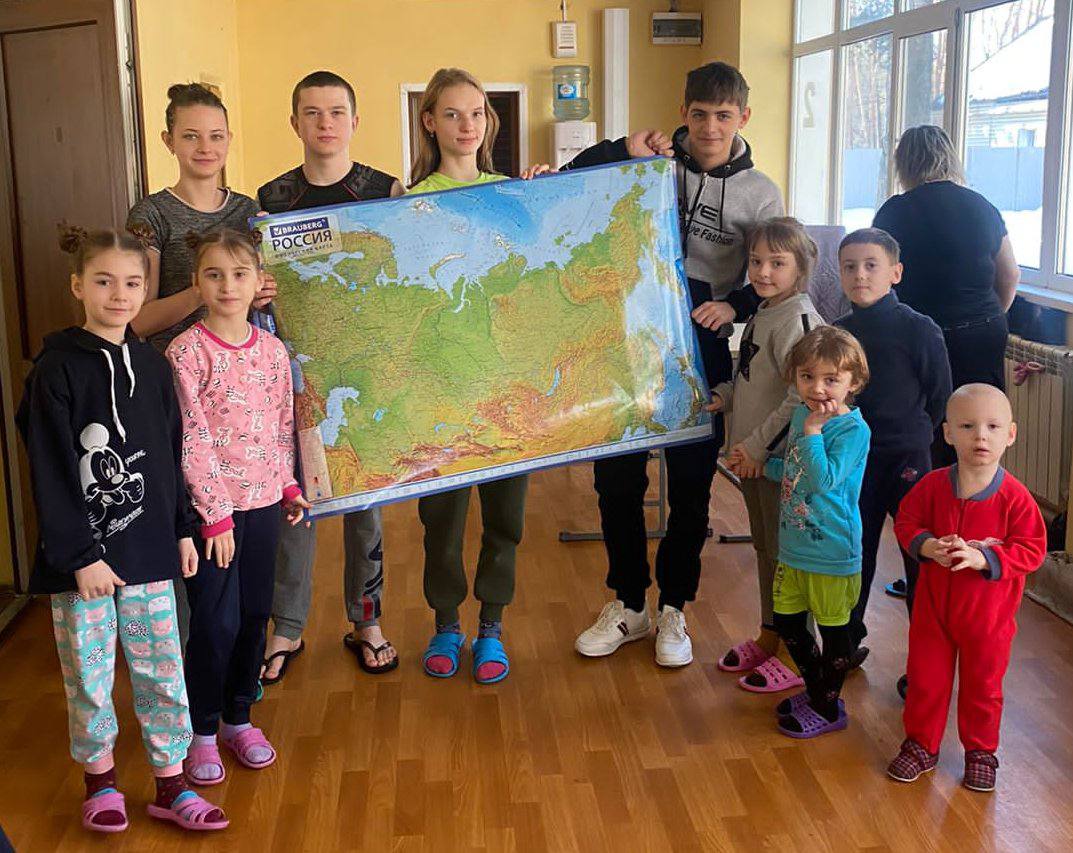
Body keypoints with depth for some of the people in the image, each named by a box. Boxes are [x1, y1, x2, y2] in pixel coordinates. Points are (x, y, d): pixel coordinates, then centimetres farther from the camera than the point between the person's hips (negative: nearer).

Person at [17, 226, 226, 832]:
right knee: (90, 674, 8)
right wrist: (80, 555, -15)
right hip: (82, 554, -4)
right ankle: (100, 777, 29)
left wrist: (183, 528, 12)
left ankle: (171, 786, 21)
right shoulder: (57, 369, -9)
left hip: (148, 548, 4)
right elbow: (51, 473, -12)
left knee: (162, 668, 9)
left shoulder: (152, 366, 6)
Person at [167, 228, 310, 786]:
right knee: (216, 621, -1)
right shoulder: (186, 352, -12)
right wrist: (215, 514, -16)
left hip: (263, 501, 5)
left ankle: (239, 718, 29)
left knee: (255, 614, 12)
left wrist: (289, 487, 11)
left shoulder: (272, 350, 4)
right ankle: (203, 730, 17)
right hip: (210, 505, -5)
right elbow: (192, 441, -14)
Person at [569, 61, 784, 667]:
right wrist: (622, 153, -14)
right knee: (616, 475, 6)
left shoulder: (760, 196, 2)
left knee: (691, 485, 5)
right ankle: (627, 604, 23)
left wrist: (733, 304, -15)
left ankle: (673, 609, 23)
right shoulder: (651, 160, 3)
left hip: (701, 350, -1)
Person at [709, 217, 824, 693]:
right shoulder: (763, 312, 10)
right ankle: (767, 638, 34)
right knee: (764, 546, 19)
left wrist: (758, 444, -23)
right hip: (752, 455, 9)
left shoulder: (797, 320, -20)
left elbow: (802, 397, -27)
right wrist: (723, 396, 6)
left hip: (780, 458, -9)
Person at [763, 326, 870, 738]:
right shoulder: (801, 415, 5)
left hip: (831, 552, -8)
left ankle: (829, 708, 26)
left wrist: (813, 431, -27)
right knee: (787, 622, 17)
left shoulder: (853, 429, -19)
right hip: (793, 547, 8)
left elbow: (824, 479, -30)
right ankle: (815, 691, 38)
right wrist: (762, 464, 17)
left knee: (833, 628, 8)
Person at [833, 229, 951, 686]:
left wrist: (910, 436, 2)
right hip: (854, 460, 5)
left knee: (920, 558, 4)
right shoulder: (838, 333, 3)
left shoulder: (918, 329, -11)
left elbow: (940, 399, -4)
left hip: (907, 459, -5)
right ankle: (847, 642, 30)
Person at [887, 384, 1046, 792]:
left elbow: (1032, 549, -13)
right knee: (925, 679, 14)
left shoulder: (1014, 497, -16)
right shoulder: (933, 486, -9)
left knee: (982, 685, 16)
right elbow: (906, 521, 2)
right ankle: (921, 745, 33)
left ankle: (980, 751, 35)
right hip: (933, 605, 2)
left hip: (988, 613, -2)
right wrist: (927, 546, -19)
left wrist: (983, 558, -26)